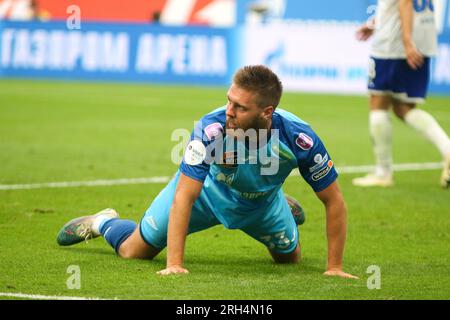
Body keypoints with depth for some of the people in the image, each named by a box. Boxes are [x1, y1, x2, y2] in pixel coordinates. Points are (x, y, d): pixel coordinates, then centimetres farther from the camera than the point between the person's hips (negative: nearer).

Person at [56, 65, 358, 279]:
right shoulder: (211, 129, -43)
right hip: (206, 190, -2)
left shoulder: (299, 137, -37)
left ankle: (283, 207, 51)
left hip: (262, 203, 2)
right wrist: (175, 264, -47)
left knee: (289, 258, 21)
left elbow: (335, 201, -25)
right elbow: (183, 197, -40)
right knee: (134, 251, 2)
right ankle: (103, 223, 37)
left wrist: (335, 267, -26)